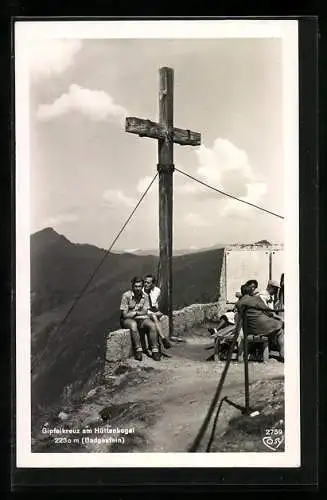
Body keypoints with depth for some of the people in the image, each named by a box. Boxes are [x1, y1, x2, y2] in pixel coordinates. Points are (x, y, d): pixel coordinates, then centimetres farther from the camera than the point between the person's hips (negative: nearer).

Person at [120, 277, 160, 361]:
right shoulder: (126, 295, -12)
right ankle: (138, 350, -30)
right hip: (127, 319, -4)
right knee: (133, 325, -38)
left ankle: (155, 350, -18)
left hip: (140, 319, 4)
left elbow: (145, 312, 0)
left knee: (152, 325, -23)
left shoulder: (145, 296, 2)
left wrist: (135, 313, -13)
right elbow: (125, 315, -13)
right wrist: (139, 312, -9)